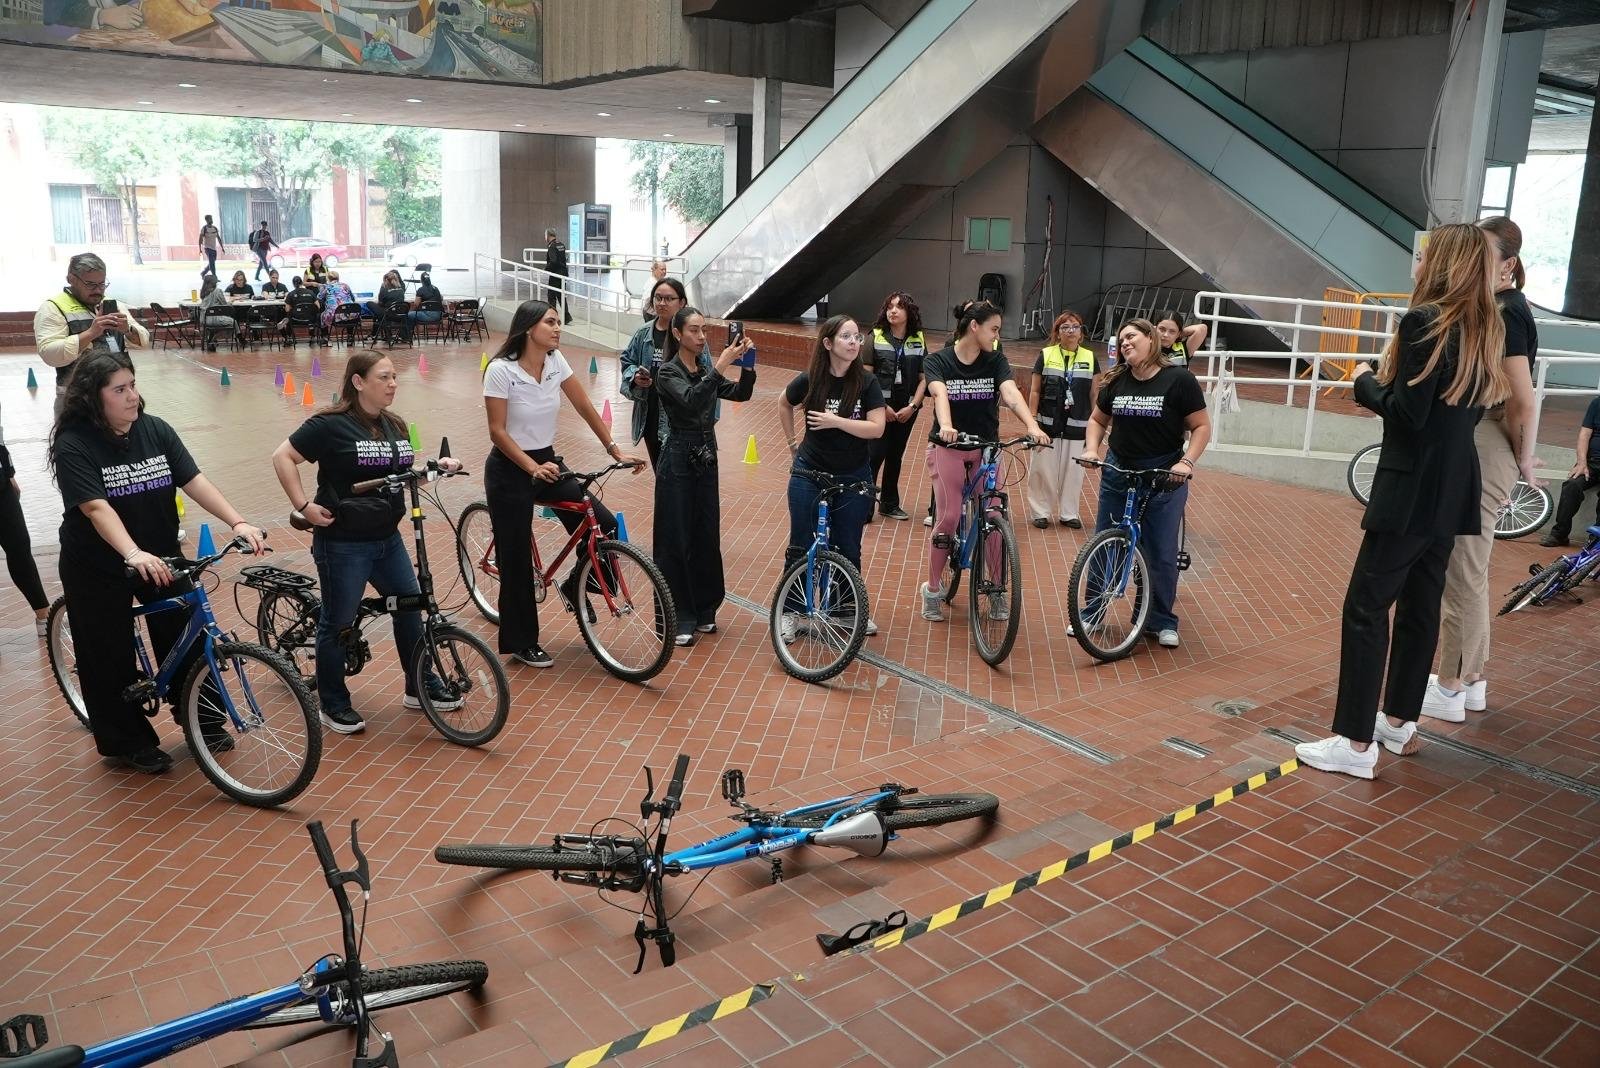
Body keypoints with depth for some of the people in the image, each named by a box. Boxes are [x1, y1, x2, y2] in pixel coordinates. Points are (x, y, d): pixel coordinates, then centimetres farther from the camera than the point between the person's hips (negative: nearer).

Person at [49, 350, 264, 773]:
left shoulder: (155, 429, -5)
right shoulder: (74, 444, -18)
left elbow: (193, 480, -9)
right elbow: (96, 507, -29)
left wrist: (237, 522, -21)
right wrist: (134, 554, -44)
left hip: (161, 557, 4)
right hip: (99, 567, -4)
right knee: (111, 658, 7)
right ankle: (128, 743, 22)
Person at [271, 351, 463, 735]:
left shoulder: (395, 426, 8)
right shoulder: (330, 425, -13)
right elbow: (283, 457, -11)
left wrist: (437, 467, 0)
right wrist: (303, 506, -16)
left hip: (388, 538, 7)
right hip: (343, 544, -7)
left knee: (411, 610, 12)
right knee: (338, 623, 5)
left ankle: (421, 688, 28)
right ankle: (333, 705, 20)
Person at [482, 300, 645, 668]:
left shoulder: (556, 362, -2)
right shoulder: (501, 370, -18)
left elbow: (586, 409, 3)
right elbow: (498, 432, -18)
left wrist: (615, 451, -2)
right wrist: (533, 469, -29)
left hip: (548, 461, 6)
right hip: (510, 471, -5)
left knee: (605, 526, -9)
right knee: (517, 558, 2)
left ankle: (575, 587, 19)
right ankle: (521, 644, 18)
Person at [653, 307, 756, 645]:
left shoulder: (706, 369, 9)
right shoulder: (668, 372, -11)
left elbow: (741, 393, -3)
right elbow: (691, 400, -29)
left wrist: (747, 365, -19)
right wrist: (720, 365, -35)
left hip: (706, 459, 7)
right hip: (678, 462, -6)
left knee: (707, 536, 11)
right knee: (676, 540, 0)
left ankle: (702, 610, 24)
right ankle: (677, 618, 8)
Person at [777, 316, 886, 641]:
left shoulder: (867, 383, -9)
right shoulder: (809, 380, -9)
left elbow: (877, 428, -18)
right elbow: (785, 406, 11)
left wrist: (836, 421, -24)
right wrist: (792, 441, 7)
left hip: (853, 478, 1)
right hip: (809, 475, -1)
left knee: (848, 549, 10)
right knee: (801, 546, 5)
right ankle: (789, 611, 17)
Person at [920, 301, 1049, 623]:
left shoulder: (996, 361, -2)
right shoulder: (938, 361, -8)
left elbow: (1011, 395, -19)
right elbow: (940, 395, -27)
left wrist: (1032, 426, -37)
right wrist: (945, 426, -48)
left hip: (986, 448, 2)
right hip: (948, 448, -2)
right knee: (947, 517, -9)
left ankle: (997, 590, 13)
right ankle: (932, 589, 8)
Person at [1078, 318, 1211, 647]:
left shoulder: (1179, 379, -10)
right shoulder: (1115, 381, 2)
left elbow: (1201, 426, -7)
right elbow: (1097, 419, 15)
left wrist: (1186, 462, -20)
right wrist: (1092, 448, -2)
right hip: (1118, 473, 4)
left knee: (1162, 554, 3)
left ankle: (1162, 621, 18)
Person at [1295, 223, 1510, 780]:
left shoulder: (1424, 321, -15)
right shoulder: (1486, 329, 12)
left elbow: (1406, 412, -19)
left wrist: (1365, 382, -3)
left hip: (1411, 492, -9)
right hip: (1453, 490, 9)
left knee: (1366, 608, -7)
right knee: (1420, 603, 16)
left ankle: (1356, 743, -7)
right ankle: (1400, 721, 26)